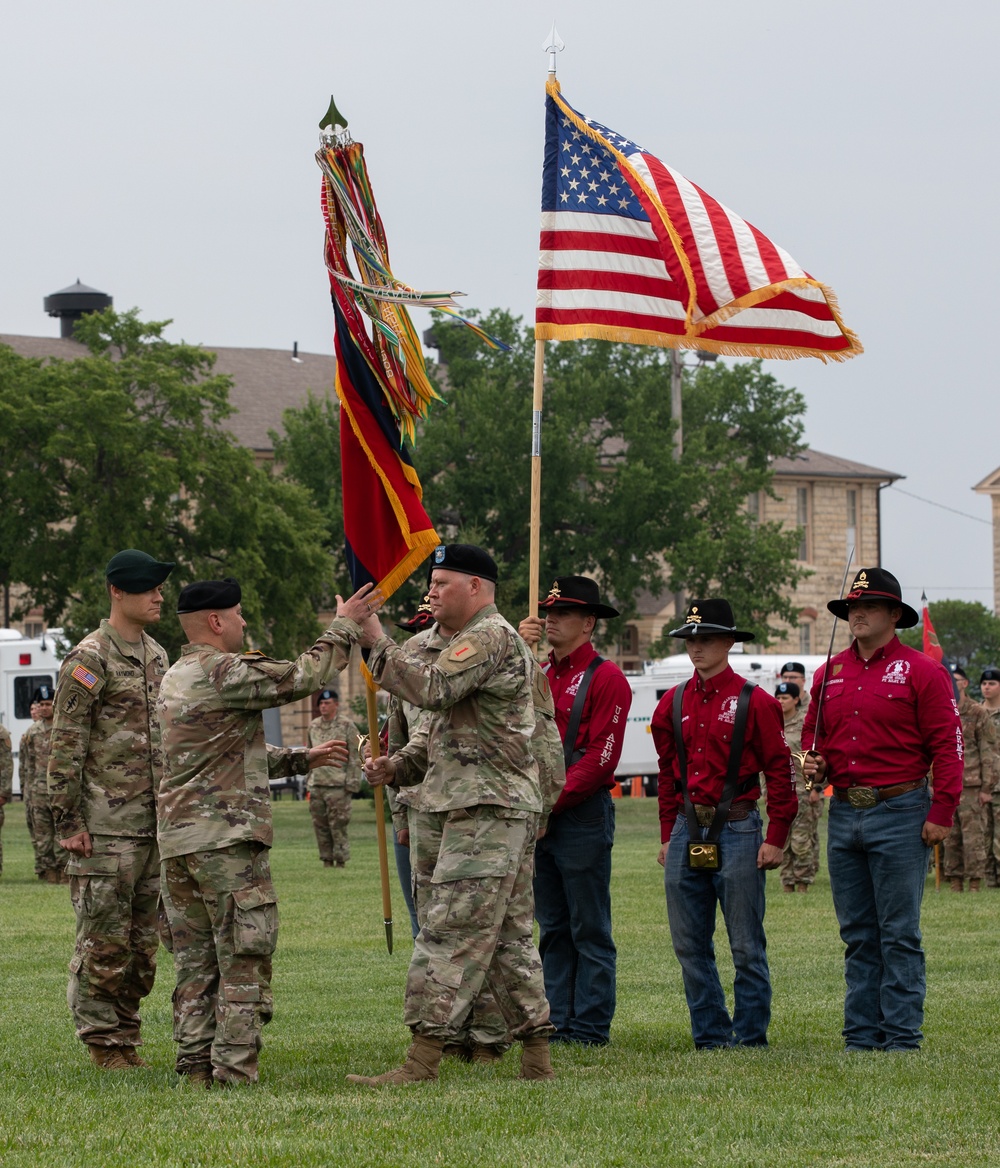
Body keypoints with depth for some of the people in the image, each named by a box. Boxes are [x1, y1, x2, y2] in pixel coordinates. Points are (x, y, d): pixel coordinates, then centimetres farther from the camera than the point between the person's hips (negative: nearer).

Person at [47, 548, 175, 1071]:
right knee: (104, 939, -4)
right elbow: (64, 747, -11)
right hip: (105, 826, -7)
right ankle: (103, 1041, 2)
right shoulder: (89, 659, -9)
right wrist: (68, 821, -14)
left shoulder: (157, 656, 16)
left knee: (143, 939, 9)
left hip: (154, 825, 7)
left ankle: (126, 1036, 16)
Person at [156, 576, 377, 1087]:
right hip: (226, 836, -9)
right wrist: (345, 626, -3)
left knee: (195, 962, 11)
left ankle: (195, 1068, 11)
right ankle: (234, 1073, -7)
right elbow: (303, 677, -14)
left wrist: (301, 758, 26)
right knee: (244, 960, -5)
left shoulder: (175, 679, 19)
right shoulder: (224, 673, -12)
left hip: (177, 836, 9)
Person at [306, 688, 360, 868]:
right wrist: (309, 780, 16)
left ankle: (340, 861, 0)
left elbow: (355, 757, -3)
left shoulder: (346, 726, -2)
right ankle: (327, 860, 13)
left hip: (337, 785, -5)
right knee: (320, 825, 6)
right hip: (316, 784, 5)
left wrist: (352, 782, -9)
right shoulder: (313, 726, 14)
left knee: (338, 826, -5)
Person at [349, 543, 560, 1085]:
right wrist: (397, 766, 9)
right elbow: (441, 726, 26)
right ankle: (536, 1059, 12)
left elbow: (432, 689, -25)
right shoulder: (471, 643, 25)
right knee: (509, 935, 11)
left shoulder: (491, 637, -10)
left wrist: (376, 643, -17)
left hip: (487, 811, -11)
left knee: (449, 932, -13)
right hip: (497, 812, 11)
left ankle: (421, 1062, -16)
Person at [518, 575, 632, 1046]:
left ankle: (590, 1029, -1)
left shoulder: (606, 678, -6)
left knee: (590, 930, -3)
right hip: (539, 816, 7)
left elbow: (602, 757, -12)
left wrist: (553, 802, -15)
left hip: (583, 815, -7)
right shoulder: (538, 673, 17)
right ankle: (559, 1023, 13)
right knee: (553, 929, 9)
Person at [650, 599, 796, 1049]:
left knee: (746, 946, -1)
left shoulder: (754, 702, -4)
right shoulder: (673, 703, 11)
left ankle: (750, 1037, 6)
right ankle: (710, 1034, 15)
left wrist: (776, 839, -7)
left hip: (736, 830, -5)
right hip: (687, 831, 5)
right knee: (689, 945, 6)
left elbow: (780, 772, -3)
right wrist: (668, 836, 16)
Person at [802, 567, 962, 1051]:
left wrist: (941, 812, -12)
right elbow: (813, 735, 24)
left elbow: (947, 744, -7)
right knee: (857, 934, 9)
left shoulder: (921, 671, -3)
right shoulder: (829, 674, 13)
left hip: (900, 813, -6)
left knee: (898, 933, -4)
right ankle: (862, 1033, 14)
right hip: (843, 812, 6)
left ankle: (902, 1034, -1)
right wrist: (813, 763, 1)